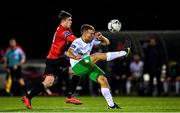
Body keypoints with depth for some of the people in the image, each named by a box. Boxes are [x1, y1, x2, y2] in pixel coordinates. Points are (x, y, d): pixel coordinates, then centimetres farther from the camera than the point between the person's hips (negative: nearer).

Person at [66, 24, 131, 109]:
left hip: (87, 66, 8)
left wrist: (101, 37, -10)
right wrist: (75, 57, -52)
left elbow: (106, 43, 11)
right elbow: (68, 53, -32)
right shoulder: (77, 42, -17)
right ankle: (123, 53, -21)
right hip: (77, 67, -8)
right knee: (97, 56, -24)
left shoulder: (92, 41, 4)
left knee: (102, 79, -9)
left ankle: (111, 104, -3)